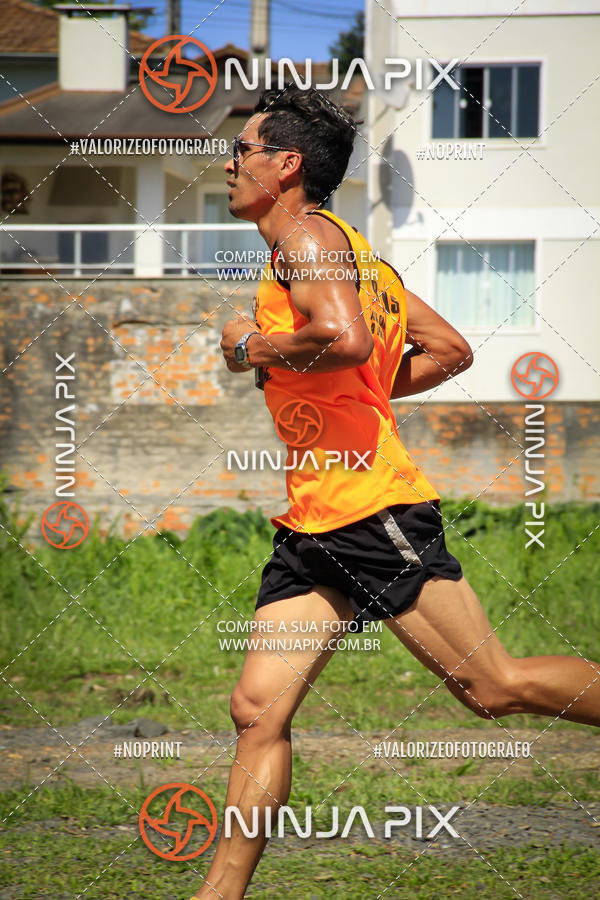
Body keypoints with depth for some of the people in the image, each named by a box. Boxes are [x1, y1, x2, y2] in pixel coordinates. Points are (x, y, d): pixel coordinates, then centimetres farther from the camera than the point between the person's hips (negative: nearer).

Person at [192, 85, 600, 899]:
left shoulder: (307, 237, -8)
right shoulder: (348, 249, 21)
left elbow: (346, 338, -28)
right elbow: (451, 351, 23)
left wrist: (252, 349, -13)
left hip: (372, 508, -10)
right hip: (314, 527, 10)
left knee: (494, 687, -4)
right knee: (259, 709, 1)